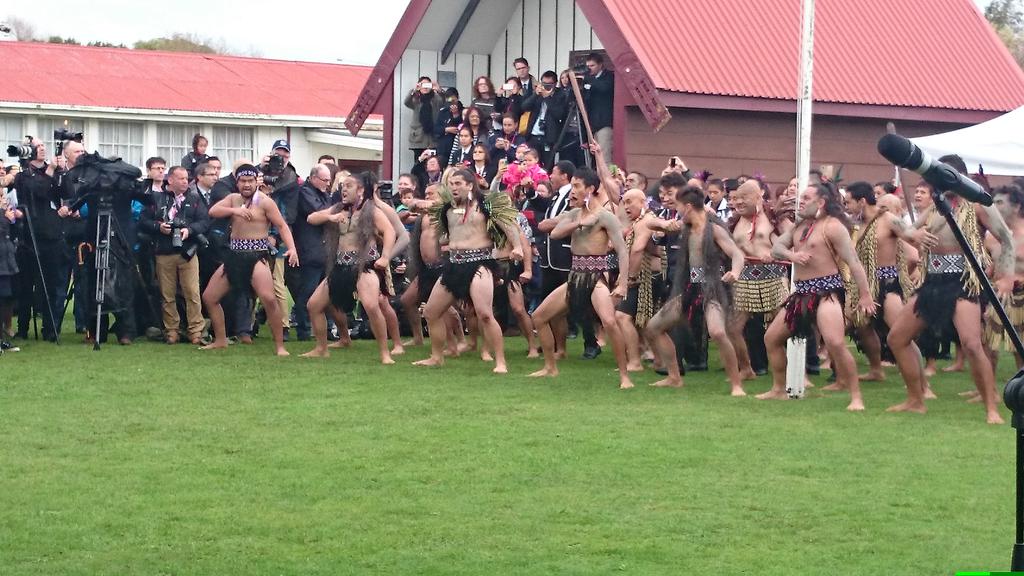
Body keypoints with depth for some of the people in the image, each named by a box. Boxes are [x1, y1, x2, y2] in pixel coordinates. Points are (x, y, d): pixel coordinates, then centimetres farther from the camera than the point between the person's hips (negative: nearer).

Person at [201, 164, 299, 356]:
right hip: (234, 256, 6)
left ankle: (279, 346, -15)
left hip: (256, 256, -6)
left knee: (269, 299, -25)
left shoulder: (264, 202, -5)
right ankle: (220, 340, 23)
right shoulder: (233, 198, 12)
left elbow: (282, 226, -9)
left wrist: (292, 248, -24)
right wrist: (235, 210, -16)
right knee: (209, 297, 8)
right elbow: (212, 212, 0)